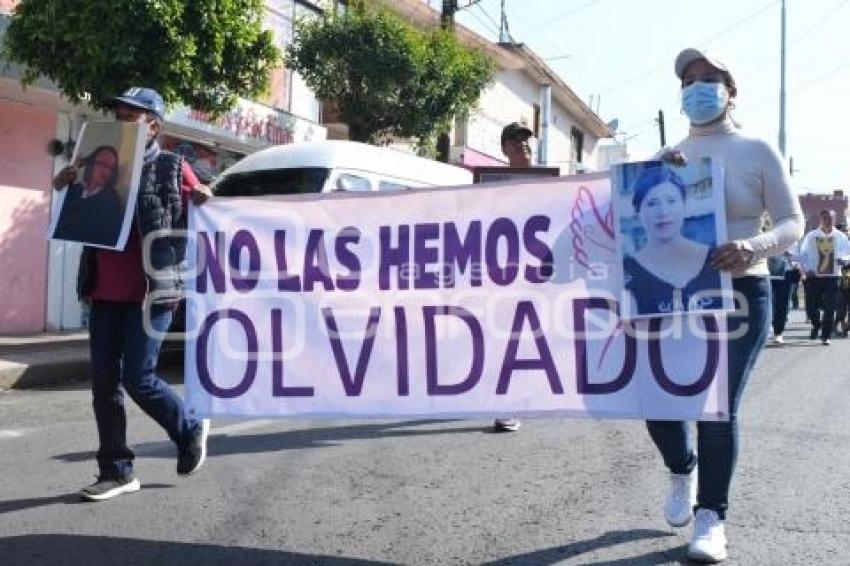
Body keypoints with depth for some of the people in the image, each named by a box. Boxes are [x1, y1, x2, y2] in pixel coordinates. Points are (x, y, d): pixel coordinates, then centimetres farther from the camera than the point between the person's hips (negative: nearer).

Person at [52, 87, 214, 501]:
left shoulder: (173, 169, 1)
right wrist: (68, 184, 0)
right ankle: (116, 471, 15)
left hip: (149, 293, -6)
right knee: (103, 382, 5)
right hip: (105, 294, 6)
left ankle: (190, 431, 19)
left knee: (138, 379, -7)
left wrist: (202, 202, -19)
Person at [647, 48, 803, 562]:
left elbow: (792, 223, -3)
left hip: (739, 295, -3)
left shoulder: (757, 151, 0)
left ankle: (711, 516, 8)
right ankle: (683, 468, 31)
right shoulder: (668, 158, 11)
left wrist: (752, 248, -25)